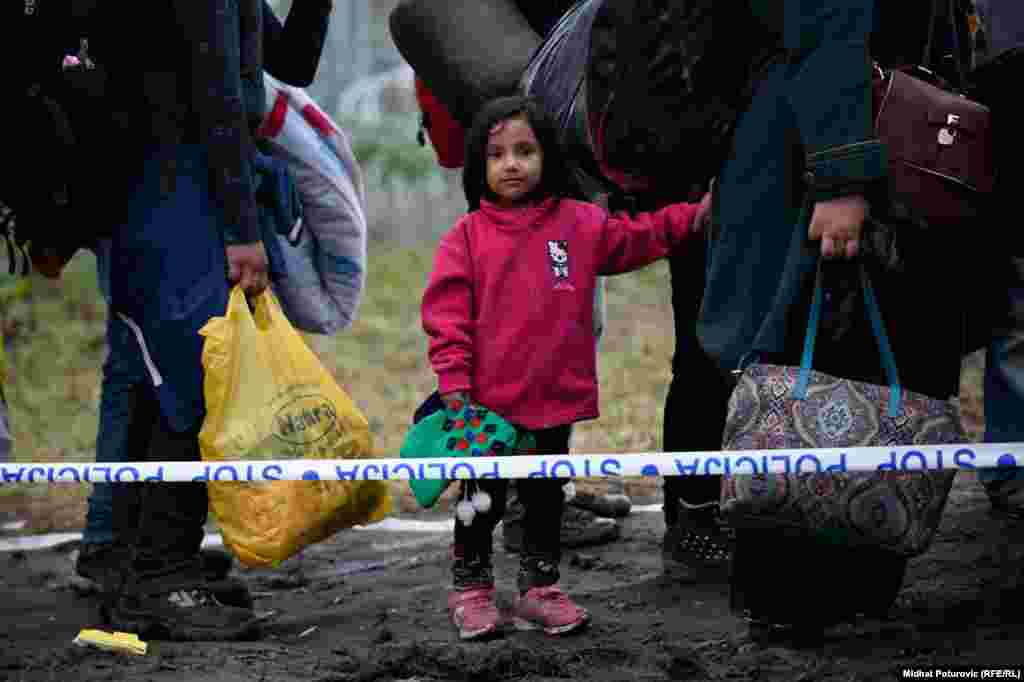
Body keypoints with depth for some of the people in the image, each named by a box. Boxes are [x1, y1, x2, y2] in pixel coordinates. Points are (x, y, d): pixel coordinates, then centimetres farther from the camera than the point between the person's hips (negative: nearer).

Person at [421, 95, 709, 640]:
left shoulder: (579, 223, 3)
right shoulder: (467, 236, -6)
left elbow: (638, 237, 12)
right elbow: (447, 313, -7)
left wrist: (693, 218, 1)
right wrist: (453, 382, -13)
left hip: (556, 397, 3)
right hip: (488, 403, -3)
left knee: (545, 496, 14)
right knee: (484, 497, 8)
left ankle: (538, 588, 26)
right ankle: (470, 589, 22)